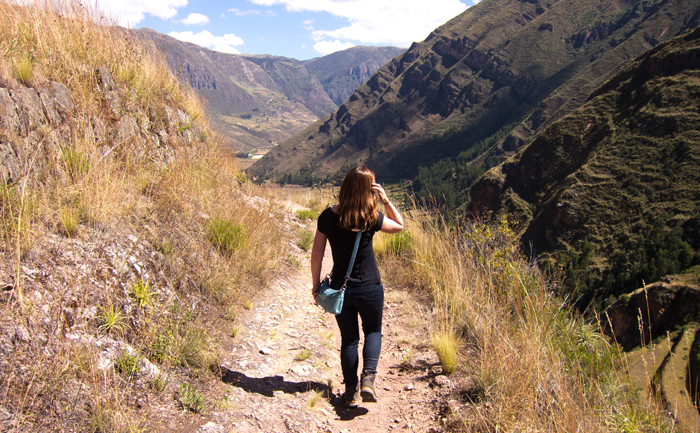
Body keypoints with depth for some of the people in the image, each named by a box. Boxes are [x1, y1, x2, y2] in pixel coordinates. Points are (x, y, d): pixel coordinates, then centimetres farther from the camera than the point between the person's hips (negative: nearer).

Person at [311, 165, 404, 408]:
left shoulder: (328, 216, -9)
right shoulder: (371, 219, -14)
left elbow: (317, 254, -4)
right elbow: (399, 225, 5)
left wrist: (316, 284, 6)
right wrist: (385, 200, -6)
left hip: (340, 288, 2)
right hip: (369, 288, -2)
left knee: (349, 339, 18)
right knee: (373, 331, 22)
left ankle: (351, 392, 25)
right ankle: (368, 378, 2)